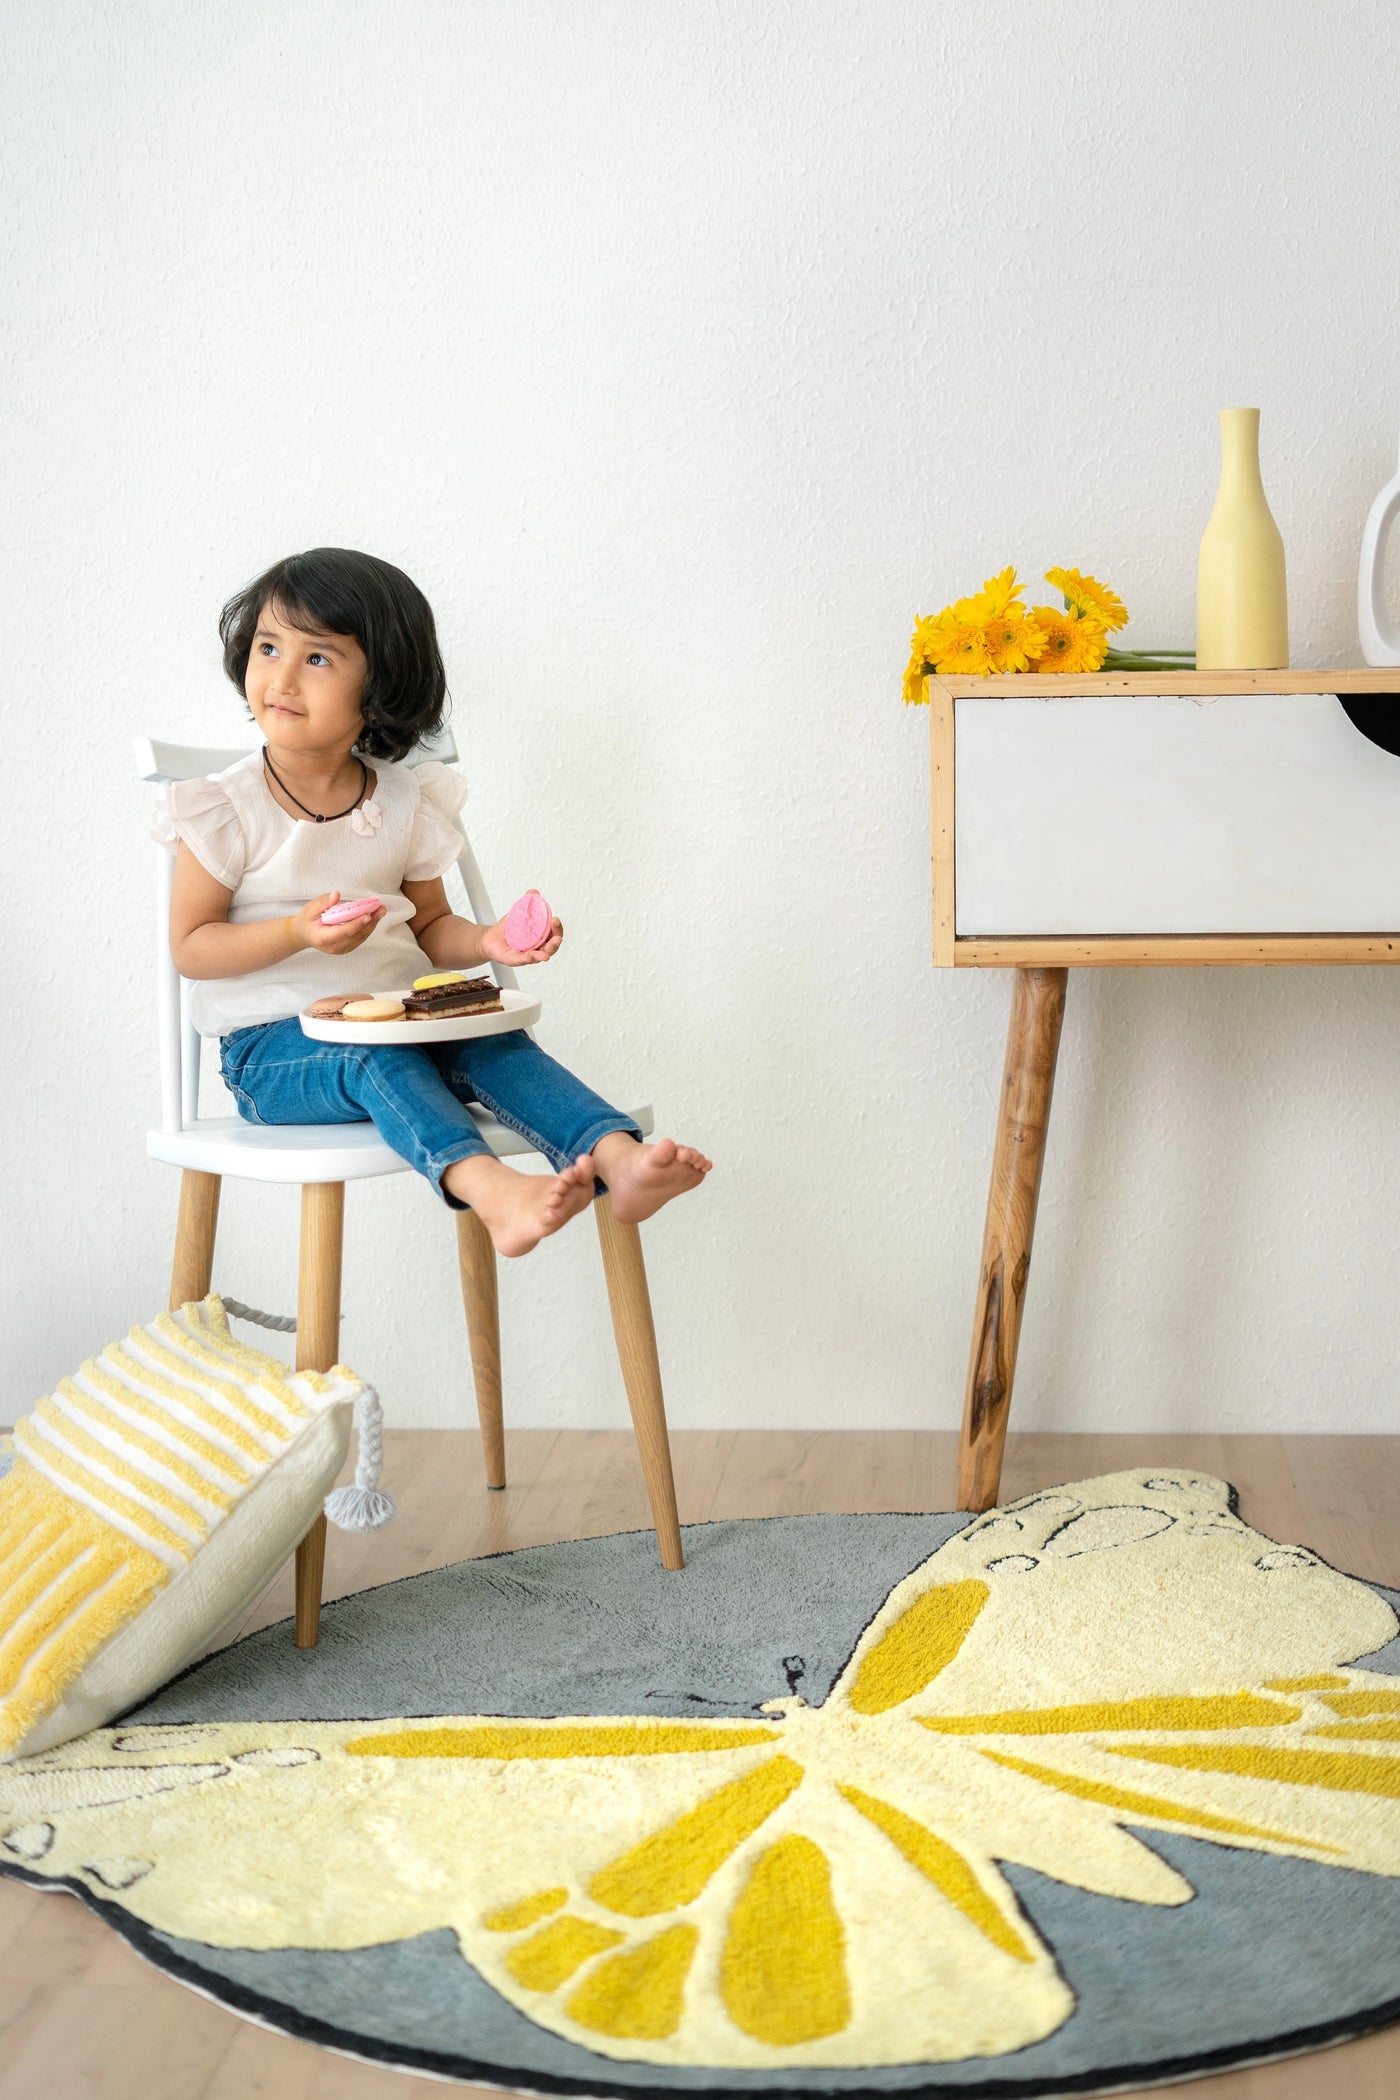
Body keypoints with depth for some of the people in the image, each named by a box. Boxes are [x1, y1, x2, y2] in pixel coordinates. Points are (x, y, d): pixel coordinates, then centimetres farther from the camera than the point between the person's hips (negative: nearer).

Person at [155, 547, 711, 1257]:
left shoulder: (405, 803, 7)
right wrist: (299, 932, -22)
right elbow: (190, 947, -6)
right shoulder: (225, 809, -5)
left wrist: (488, 941, -8)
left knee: (492, 1042, -25)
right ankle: (491, 1190, -60)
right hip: (271, 1043, -4)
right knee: (373, 1060, -34)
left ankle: (620, 1159, -46)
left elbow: (429, 928, 15)